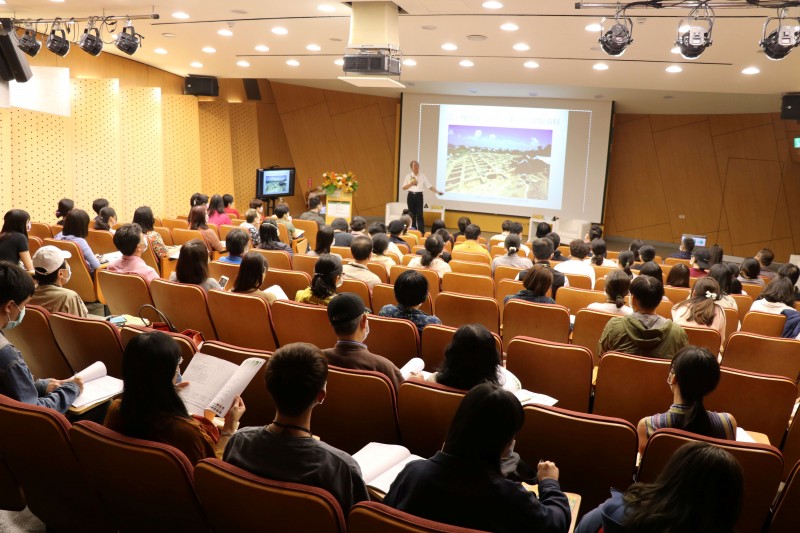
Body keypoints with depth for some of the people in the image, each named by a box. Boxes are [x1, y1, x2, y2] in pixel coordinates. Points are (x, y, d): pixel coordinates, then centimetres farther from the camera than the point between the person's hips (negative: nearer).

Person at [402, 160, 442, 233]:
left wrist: (437, 191, -9)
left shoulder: (423, 176, 4)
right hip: (411, 196, 1)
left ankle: (421, 232, -9)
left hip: (419, 196, -1)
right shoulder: (408, 176, 5)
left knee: (419, 214, -8)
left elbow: (429, 186, 3)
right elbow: (404, 188, 3)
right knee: (412, 214, 5)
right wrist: (411, 183, -12)